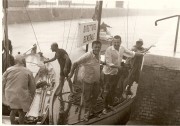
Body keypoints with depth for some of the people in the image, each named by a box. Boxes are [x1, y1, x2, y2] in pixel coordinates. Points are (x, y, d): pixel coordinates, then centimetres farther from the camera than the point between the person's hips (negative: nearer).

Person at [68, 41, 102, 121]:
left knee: (95, 95, 20)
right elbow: (76, 63, -21)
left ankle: (91, 111, 43)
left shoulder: (98, 56, -1)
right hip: (88, 80, -7)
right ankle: (87, 112, 29)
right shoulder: (87, 56, -25)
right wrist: (71, 73, -12)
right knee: (87, 97, 7)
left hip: (96, 80, 7)